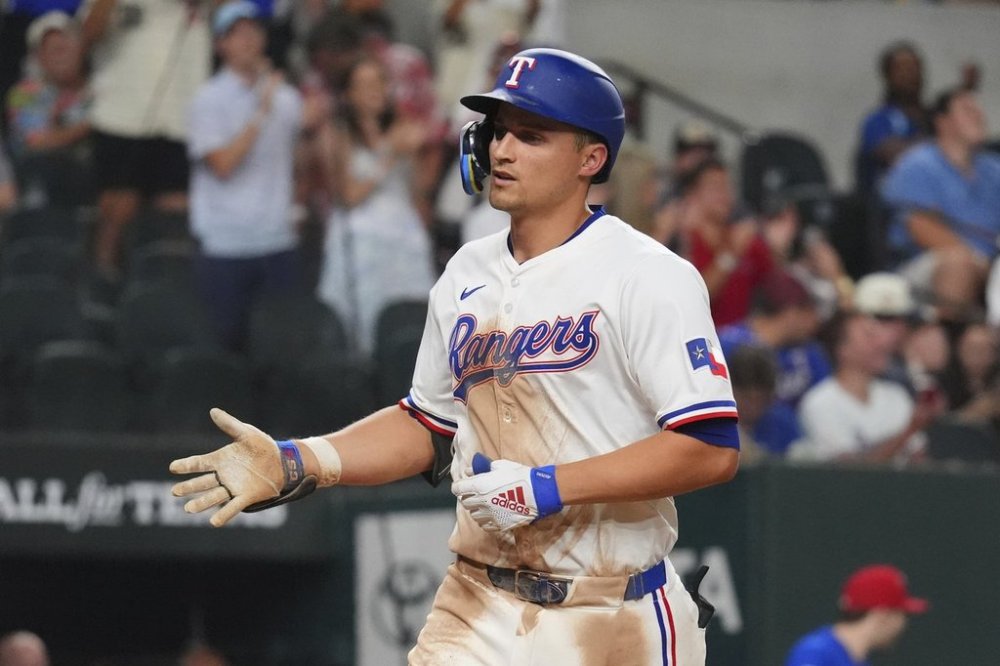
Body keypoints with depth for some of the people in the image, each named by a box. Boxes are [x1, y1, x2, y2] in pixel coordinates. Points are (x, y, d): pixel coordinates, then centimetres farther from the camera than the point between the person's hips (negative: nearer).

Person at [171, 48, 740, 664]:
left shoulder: (646, 276, -10)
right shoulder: (467, 274, 12)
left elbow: (712, 450, -17)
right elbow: (426, 427, 21)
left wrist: (546, 487, -19)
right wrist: (295, 463, 7)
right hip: (478, 611, 6)